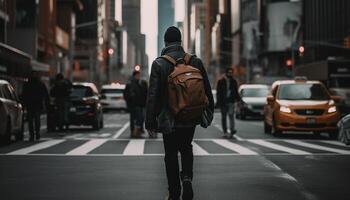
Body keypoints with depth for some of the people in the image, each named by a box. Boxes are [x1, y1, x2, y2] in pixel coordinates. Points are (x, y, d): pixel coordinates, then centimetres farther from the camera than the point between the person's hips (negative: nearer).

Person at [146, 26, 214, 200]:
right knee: (186, 148, 21)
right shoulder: (195, 61, -1)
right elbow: (207, 90, 4)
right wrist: (208, 113, 15)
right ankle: (187, 177, -4)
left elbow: (153, 95, -11)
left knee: (171, 154, 9)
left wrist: (150, 121, -6)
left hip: (169, 119, -3)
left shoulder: (159, 64, -10)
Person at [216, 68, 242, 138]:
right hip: (223, 102, 0)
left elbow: (236, 92, 16)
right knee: (224, 117, 6)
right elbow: (218, 92, 0)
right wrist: (219, 102, -8)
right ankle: (225, 132, 14)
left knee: (231, 115, -18)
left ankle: (232, 130, -29)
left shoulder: (234, 82, 10)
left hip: (231, 101, 0)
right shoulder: (221, 81, 3)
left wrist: (239, 99, 1)